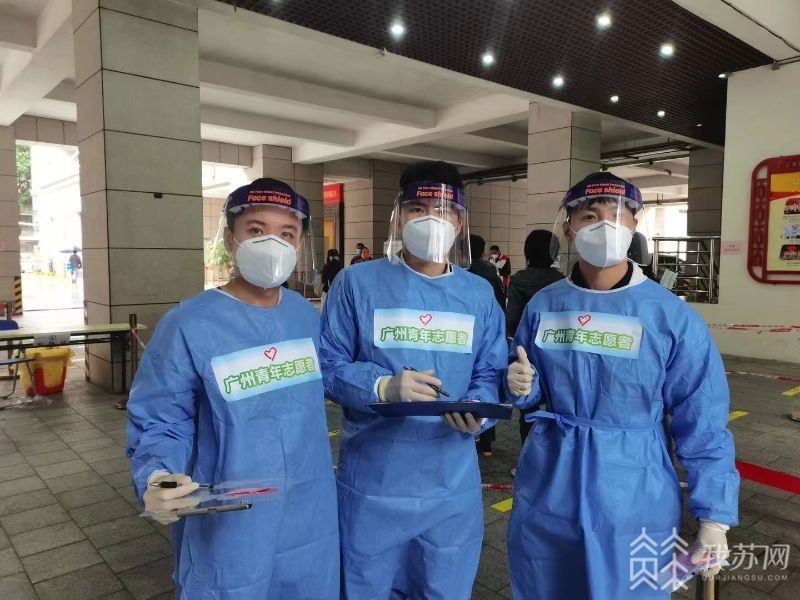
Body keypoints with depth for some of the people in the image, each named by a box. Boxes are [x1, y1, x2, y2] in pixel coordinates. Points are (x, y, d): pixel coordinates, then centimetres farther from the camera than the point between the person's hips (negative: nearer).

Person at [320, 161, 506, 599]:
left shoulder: (479, 294, 4)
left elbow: (489, 375, 3)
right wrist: (383, 387, -24)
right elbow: (328, 367, -7)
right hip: (371, 482, -2)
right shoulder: (357, 283, -5)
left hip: (452, 485, 3)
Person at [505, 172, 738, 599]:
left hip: (634, 504, -3)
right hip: (545, 495, 3)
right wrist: (519, 386, -10)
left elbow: (702, 426, -6)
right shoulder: (542, 305, -1)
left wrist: (714, 517, -7)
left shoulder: (672, 316, -9)